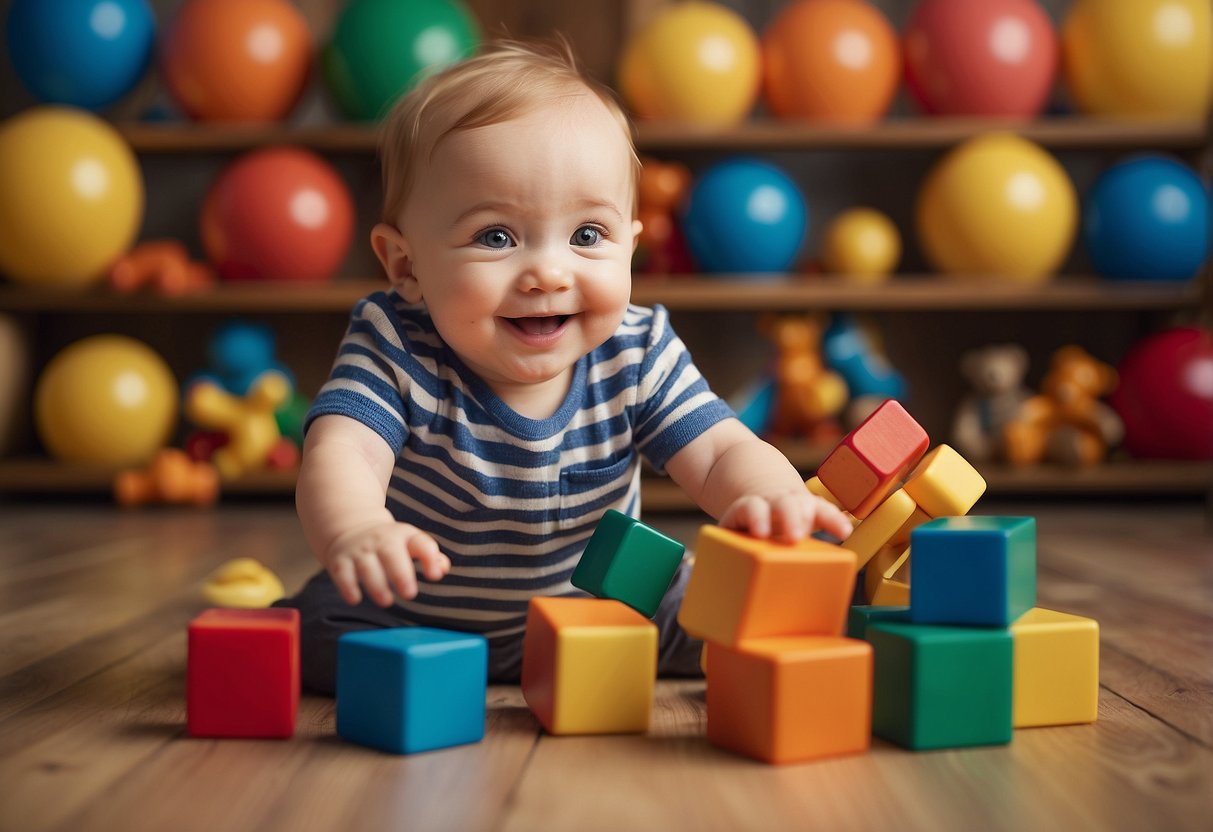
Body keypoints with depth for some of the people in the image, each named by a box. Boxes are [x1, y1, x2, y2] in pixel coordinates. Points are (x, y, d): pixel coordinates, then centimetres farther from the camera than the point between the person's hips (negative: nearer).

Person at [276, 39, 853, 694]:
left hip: (596, 607, 1)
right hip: (410, 615, -1)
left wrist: (768, 497, -52)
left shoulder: (636, 354, -19)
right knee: (305, 632, -22)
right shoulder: (394, 348, -26)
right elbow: (341, 453, -42)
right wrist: (355, 533, -67)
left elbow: (722, 455, -26)